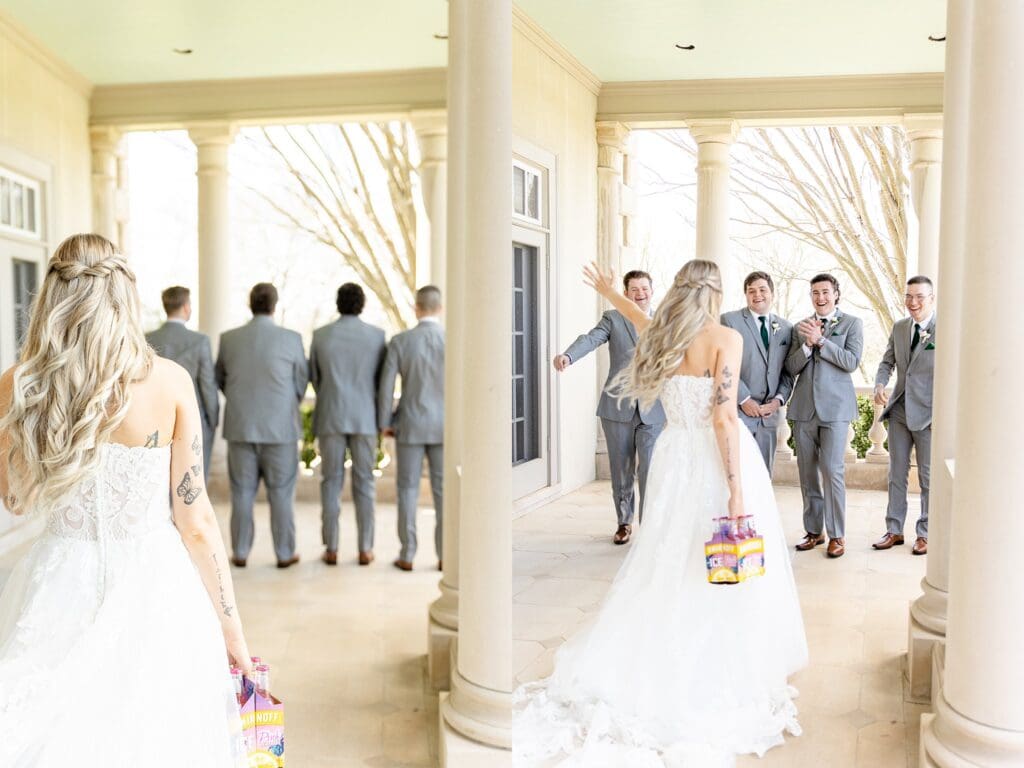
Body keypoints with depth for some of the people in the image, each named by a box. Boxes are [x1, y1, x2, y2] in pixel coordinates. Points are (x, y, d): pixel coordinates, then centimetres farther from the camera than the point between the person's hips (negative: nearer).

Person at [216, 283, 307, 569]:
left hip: (240, 427, 2)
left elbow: (220, 380, 10)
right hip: (279, 427, -2)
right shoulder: (291, 339, -8)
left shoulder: (228, 338, -1)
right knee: (280, 492, 6)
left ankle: (240, 553, 14)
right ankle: (284, 553, 11)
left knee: (242, 492, 9)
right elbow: (301, 383, 1)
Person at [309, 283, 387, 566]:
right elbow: (382, 378, 4)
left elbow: (315, 378, 9)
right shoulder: (377, 335, -2)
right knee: (364, 484, 6)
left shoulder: (320, 335, 0)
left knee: (331, 483, 7)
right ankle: (365, 550, 7)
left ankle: (331, 550, 8)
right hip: (365, 418, 0)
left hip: (330, 418, 0)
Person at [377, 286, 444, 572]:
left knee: (408, 490, 7)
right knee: (443, 491, 6)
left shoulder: (400, 340, -7)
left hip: (410, 425, 0)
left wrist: (384, 423, 4)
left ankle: (407, 555, 9)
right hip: (443, 426, 0)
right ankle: (444, 555, 8)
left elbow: (386, 384, -7)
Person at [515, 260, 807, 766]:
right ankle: (721, 680, 8)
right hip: (718, 462, -5)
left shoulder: (663, 337, 5)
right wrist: (737, 491, -18)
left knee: (668, 567, 15)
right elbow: (725, 419, -17)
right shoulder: (726, 338, -11)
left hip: (676, 459, 6)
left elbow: (648, 324, 31)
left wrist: (609, 293, 49)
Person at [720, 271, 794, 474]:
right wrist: (744, 399, -12)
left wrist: (779, 399, -3)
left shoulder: (786, 327, 13)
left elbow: (789, 371, 13)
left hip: (768, 413, 5)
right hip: (737, 411, -5)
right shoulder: (729, 320, -1)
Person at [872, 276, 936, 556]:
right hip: (899, 411, 5)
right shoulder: (899, 327, 8)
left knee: (928, 477, 6)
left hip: (928, 414, -5)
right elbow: (887, 362, 13)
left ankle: (925, 534, 18)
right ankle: (894, 530, 20)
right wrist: (879, 385, -8)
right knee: (896, 474, 11)